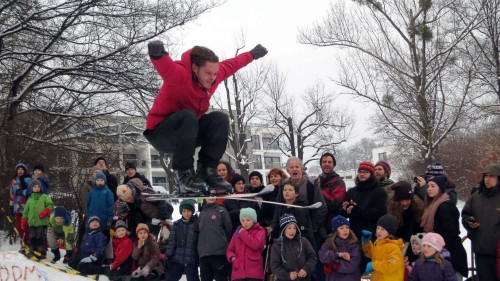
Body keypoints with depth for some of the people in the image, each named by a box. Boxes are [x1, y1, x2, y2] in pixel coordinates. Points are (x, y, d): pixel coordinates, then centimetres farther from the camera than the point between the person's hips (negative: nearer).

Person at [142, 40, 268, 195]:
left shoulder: (212, 74, -4)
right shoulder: (180, 75, -27)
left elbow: (232, 64, 16)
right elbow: (166, 67, -50)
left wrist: (252, 54, 31)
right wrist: (157, 54, -73)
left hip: (189, 131, 7)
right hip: (159, 134, -7)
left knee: (220, 119, -13)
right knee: (188, 116, -36)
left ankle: (207, 170, -10)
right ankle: (184, 174, -27)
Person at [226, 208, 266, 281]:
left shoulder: (260, 231, 2)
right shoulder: (238, 232, 16)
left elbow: (255, 245, -18)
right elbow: (230, 249, 19)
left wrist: (243, 233, -8)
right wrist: (232, 257, -3)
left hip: (254, 272, -4)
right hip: (238, 272, 4)